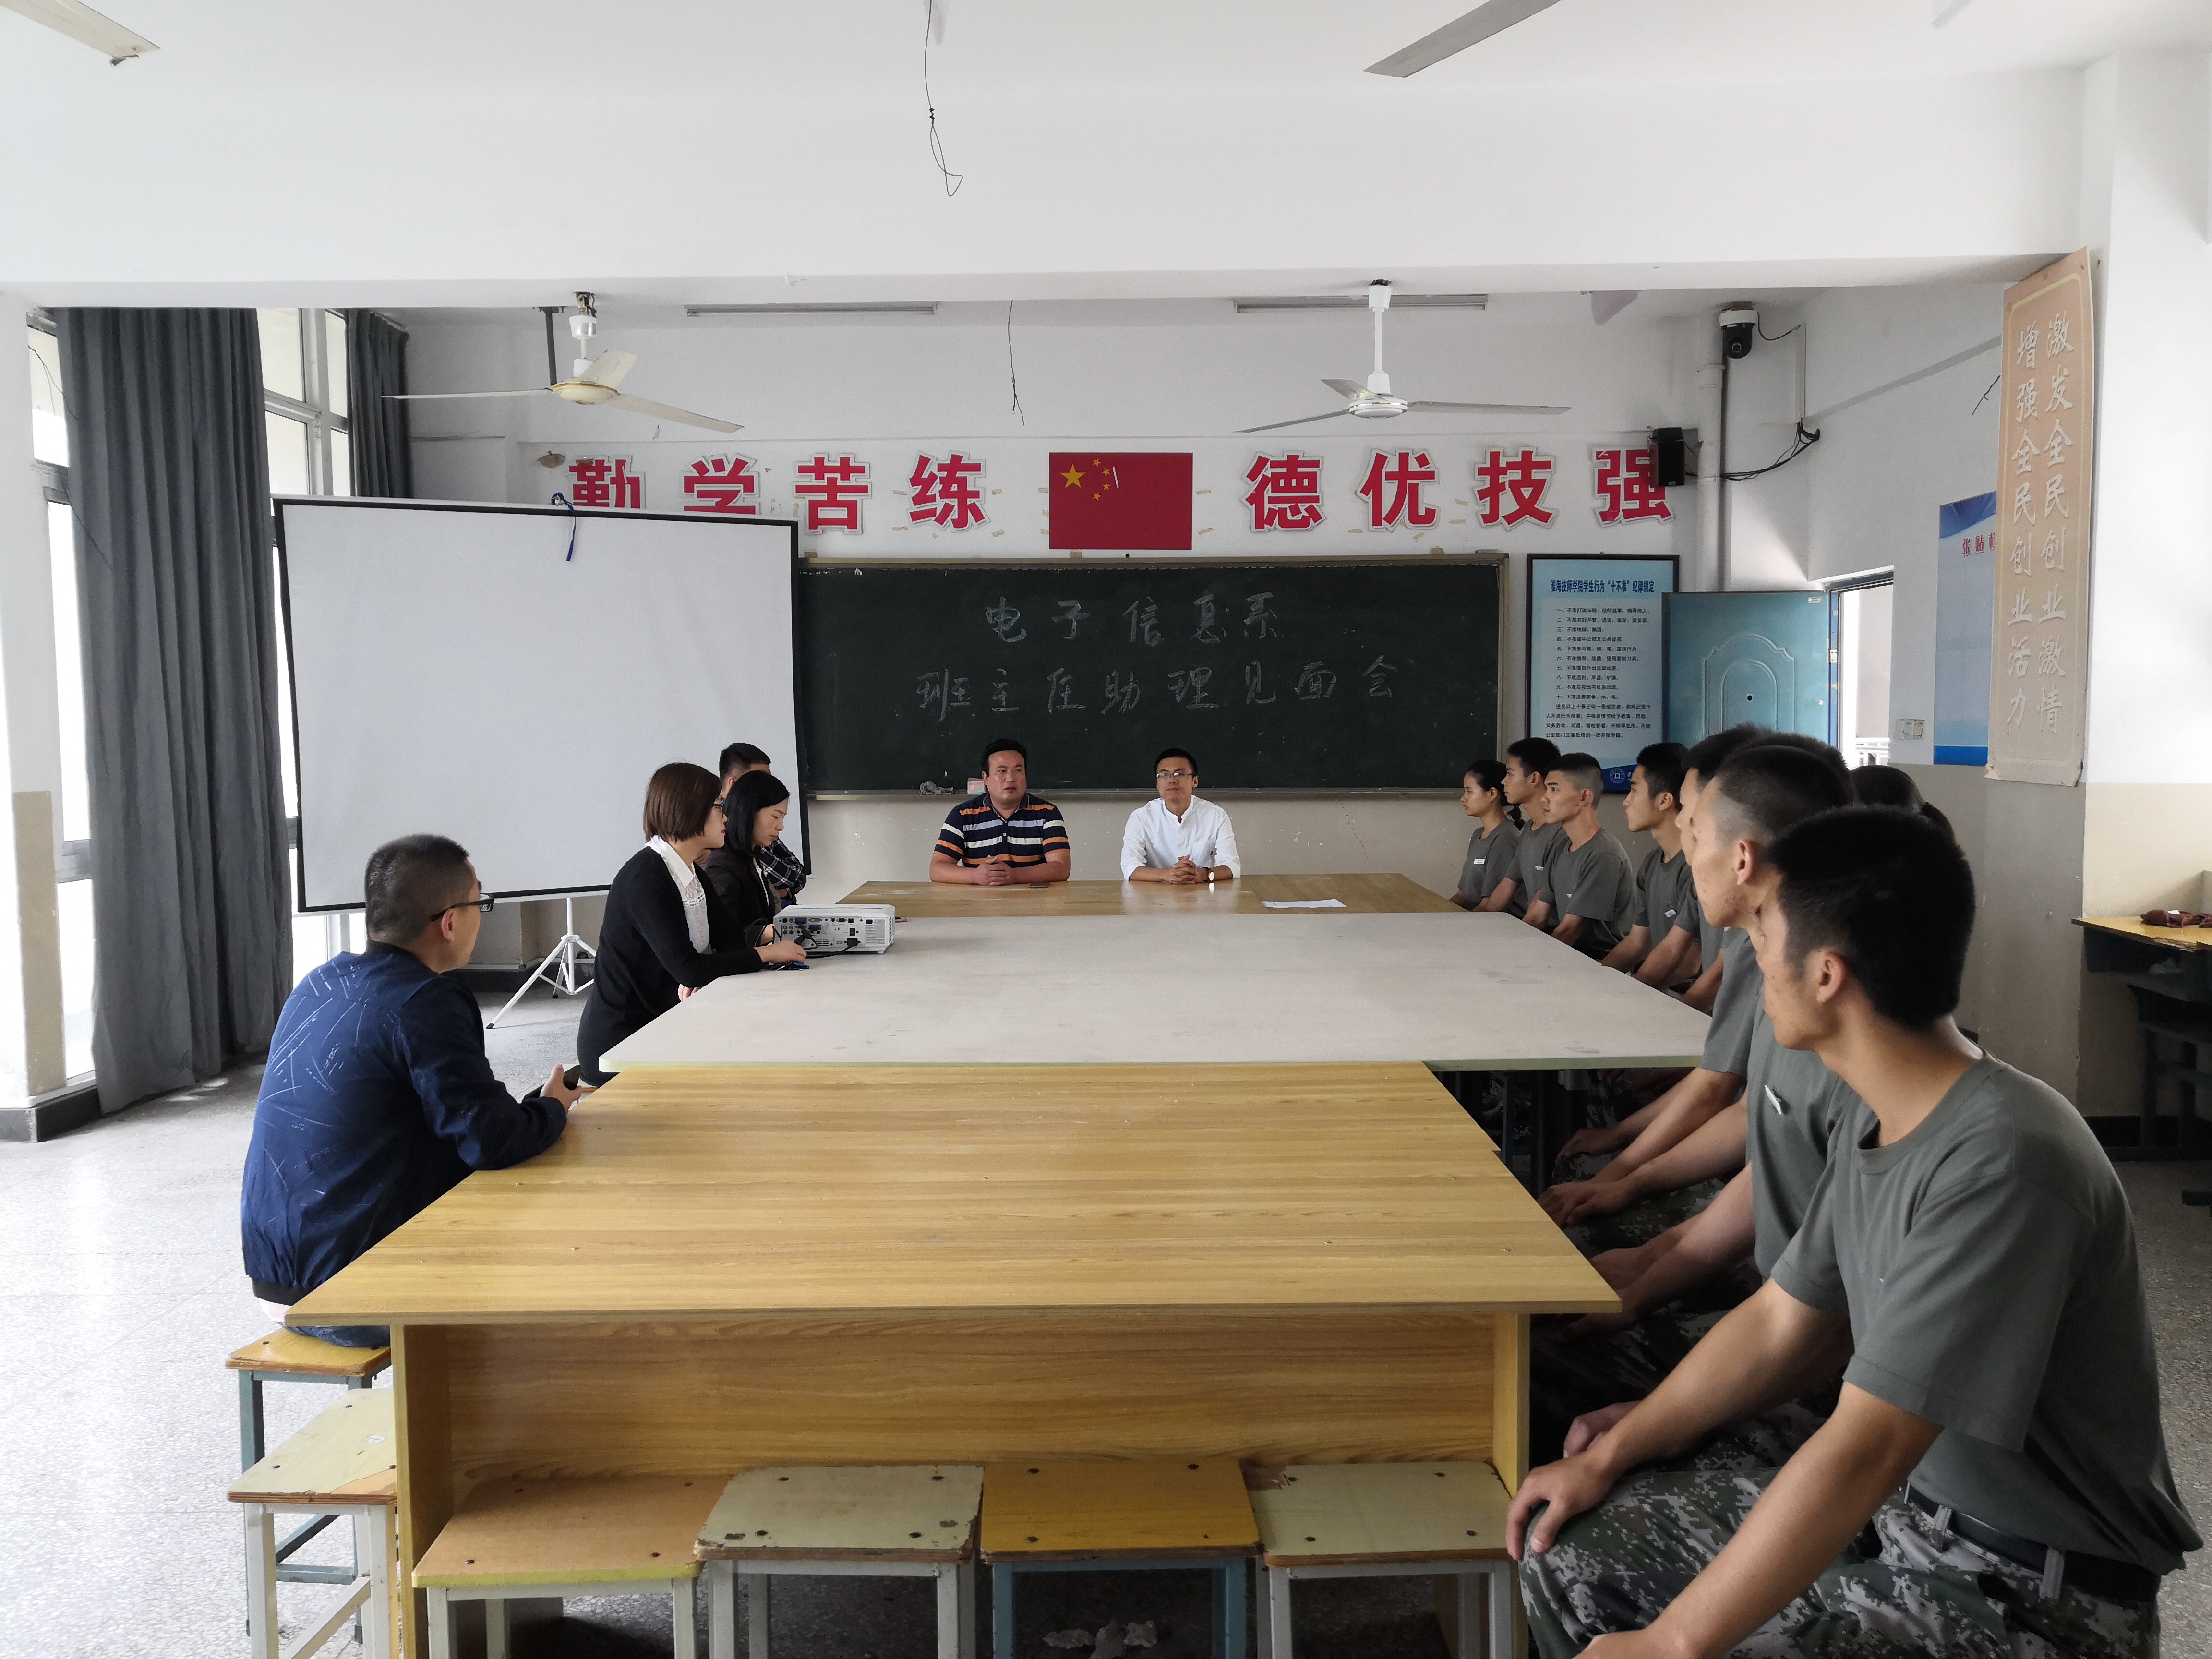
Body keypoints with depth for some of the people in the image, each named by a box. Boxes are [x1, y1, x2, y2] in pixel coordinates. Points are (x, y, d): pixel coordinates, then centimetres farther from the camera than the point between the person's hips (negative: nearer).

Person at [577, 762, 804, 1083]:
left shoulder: (690, 872, 9)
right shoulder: (646, 878, -21)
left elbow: (729, 937, 6)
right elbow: (688, 969, -28)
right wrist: (766, 954, -19)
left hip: (658, 1026, 8)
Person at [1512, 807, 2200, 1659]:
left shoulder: (2000, 1164, -29)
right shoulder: (1881, 1127, 0)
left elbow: (1864, 1451, -29)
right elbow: (1779, 1324, 9)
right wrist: (1607, 1457, 7)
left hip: (2036, 1590, -8)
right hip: (1902, 1501, 8)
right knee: (1567, 1549, 2)